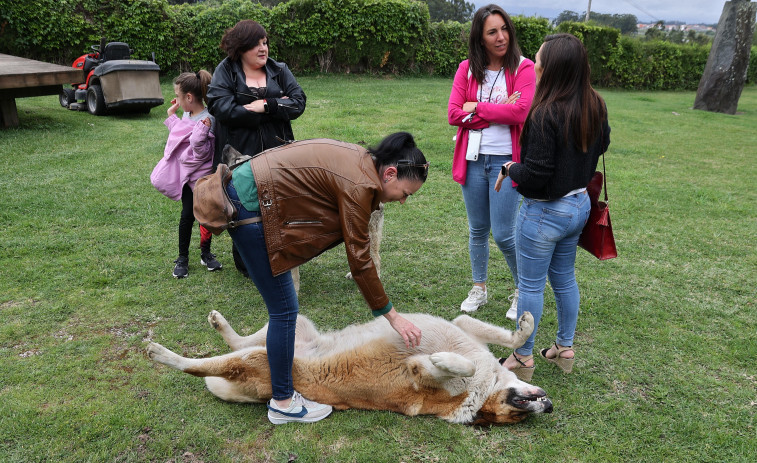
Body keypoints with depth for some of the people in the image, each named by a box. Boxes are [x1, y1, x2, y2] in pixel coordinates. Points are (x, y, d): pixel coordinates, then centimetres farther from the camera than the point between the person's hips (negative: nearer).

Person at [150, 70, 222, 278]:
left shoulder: (207, 120, -20)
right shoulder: (186, 115, 3)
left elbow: (202, 153, -23)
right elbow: (179, 136, 21)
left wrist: (201, 133, -37)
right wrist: (171, 117, 13)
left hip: (203, 175, -5)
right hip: (186, 173, 5)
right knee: (188, 215, 6)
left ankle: (206, 253, 26)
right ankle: (182, 258, 15)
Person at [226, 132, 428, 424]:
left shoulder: (362, 160, 5)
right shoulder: (359, 185, -22)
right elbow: (360, 262, -17)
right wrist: (392, 316, -9)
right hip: (250, 207, -10)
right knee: (285, 311, -3)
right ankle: (283, 403, 12)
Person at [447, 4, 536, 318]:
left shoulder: (523, 68, -5)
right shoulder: (467, 69, 4)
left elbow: (521, 112, -20)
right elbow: (453, 114, -7)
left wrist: (477, 108, -11)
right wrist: (500, 111, -13)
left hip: (506, 161, -3)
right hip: (473, 160, 3)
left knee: (503, 234, -3)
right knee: (478, 230, 15)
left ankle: (524, 289, 22)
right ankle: (479, 289, 33)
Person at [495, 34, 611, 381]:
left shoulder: (546, 114, -26)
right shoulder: (595, 106, -1)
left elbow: (535, 176, -24)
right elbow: (601, 145, 18)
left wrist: (509, 169, -7)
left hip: (545, 213, -8)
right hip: (580, 204, 8)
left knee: (530, 285, 7)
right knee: (565, 277, 21)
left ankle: (523, 359, 22)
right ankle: (565, 349, 35)